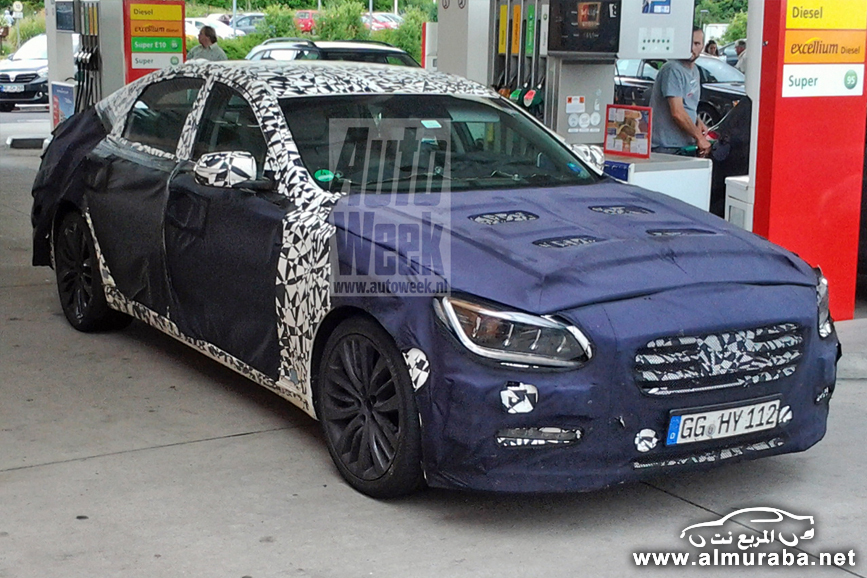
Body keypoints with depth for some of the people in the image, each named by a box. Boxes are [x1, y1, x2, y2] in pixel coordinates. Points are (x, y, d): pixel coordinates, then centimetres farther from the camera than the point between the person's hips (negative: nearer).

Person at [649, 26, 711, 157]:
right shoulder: (673, 70, -13)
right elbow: (677, 113, -20)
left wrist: (698, 122, 7)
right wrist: (699, 137, -13)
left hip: (687, 145, 9)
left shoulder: (694, 71, 17)